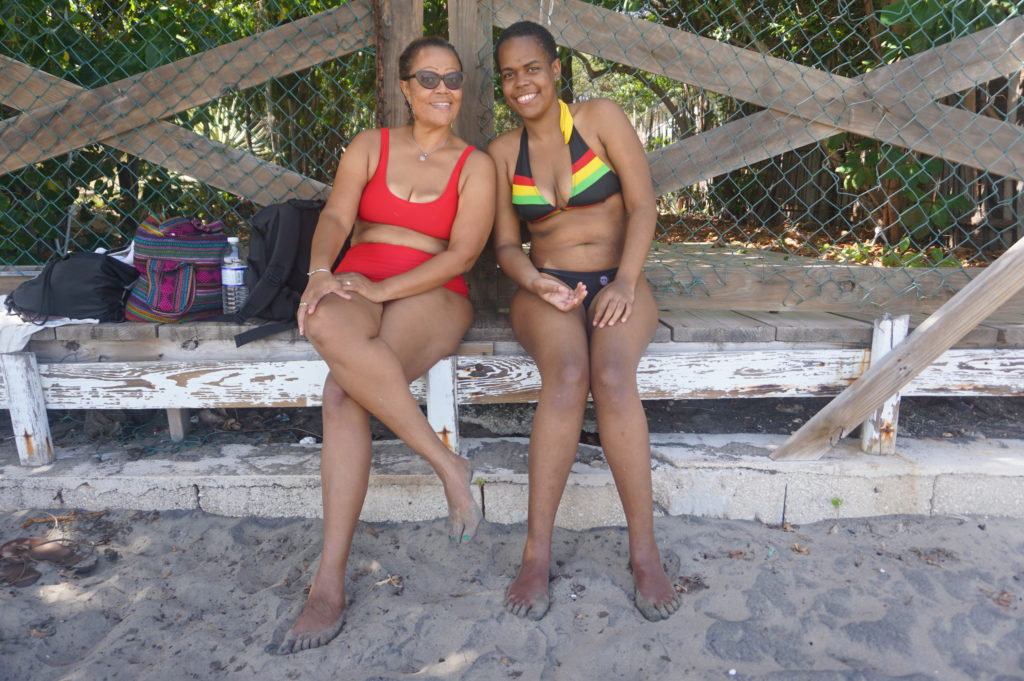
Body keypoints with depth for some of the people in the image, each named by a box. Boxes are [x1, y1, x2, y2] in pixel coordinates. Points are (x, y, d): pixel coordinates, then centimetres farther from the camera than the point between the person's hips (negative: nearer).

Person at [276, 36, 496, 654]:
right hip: (356, 288, 3)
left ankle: (331, 581, -26)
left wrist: (384, 290, -16)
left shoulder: (475, 166, 10)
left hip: (431, 297, -2)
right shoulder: (370, 146, 17)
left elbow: (462, 255, -3)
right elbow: (336, 217, 3)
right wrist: (321, 273, -20)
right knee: (328, 325, -37)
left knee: (344, 393, -32)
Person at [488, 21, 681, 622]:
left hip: (616, 282, -1)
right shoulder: (504, 152, 14)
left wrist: (625, 282, -17)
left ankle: (645, 550, -22)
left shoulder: (601, 117, 6)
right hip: (544, 289, 1)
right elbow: (506, 243, 9)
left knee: (612, 376, -34)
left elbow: (643, 206, -2)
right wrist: (535, 281, -13)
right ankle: (538, 552, -26)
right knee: (568, 373, -33)